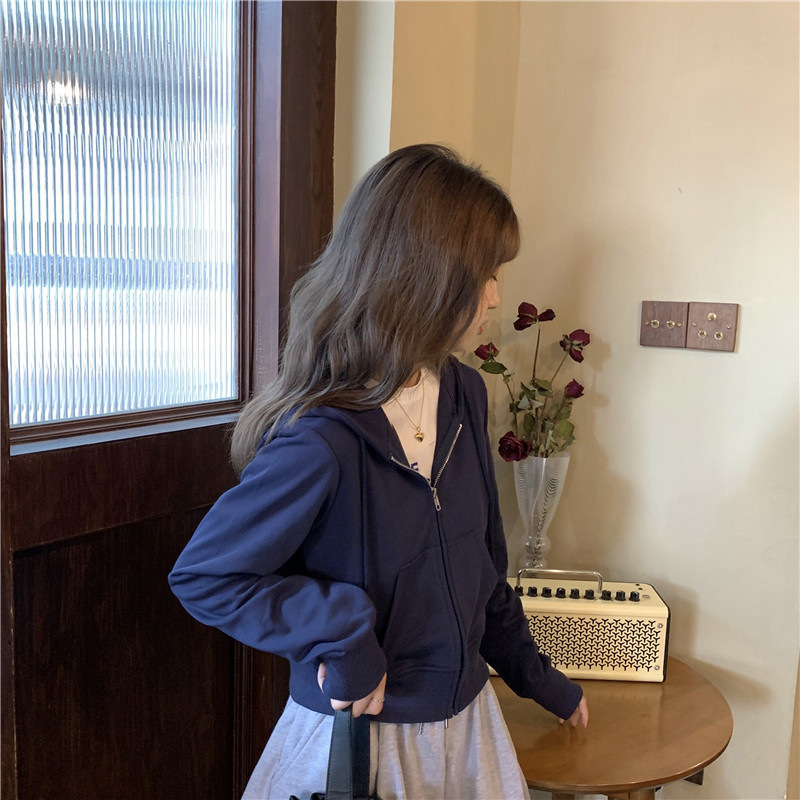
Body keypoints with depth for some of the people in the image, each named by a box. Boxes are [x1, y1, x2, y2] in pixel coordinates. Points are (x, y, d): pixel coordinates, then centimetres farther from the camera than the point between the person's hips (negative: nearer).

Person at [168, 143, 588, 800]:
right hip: (358, 739, -7)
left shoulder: (463, 393, -5)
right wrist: (342, 632, -24)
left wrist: (533, 674, 15)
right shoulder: (321, 442, -29)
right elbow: (202, 575, -19)